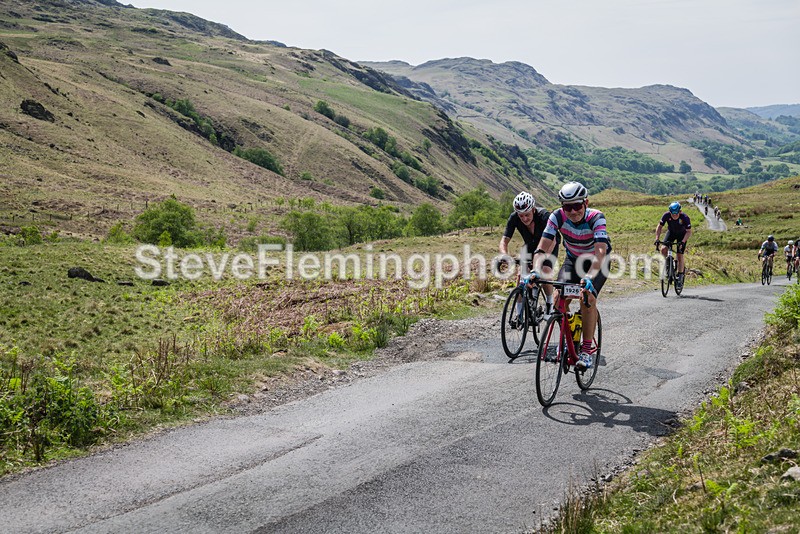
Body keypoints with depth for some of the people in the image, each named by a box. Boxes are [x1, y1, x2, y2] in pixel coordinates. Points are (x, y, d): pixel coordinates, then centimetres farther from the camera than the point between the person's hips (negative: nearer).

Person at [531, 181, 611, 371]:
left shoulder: (596, 218, -33)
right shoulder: (558, 216, -25)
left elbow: (600, 251, -44)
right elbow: (543, 247, -29)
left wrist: (589, 277, -60)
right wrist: (535, 271, -46)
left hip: (597, 262, -3)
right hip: (573, 259, 3)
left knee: (587, 297, -26)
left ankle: (587, 348, -13)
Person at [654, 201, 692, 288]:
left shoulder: (685, 217, -32)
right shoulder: (666, 215, -27)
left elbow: (689, 232, -27)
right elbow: (659, 226, -17)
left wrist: (683, 242, -41)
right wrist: (657, 239, -28)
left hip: (682, 234, -3)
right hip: (671, 232, 3)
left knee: (679, 255, -11)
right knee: (663, 249, -21)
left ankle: (680, 278, -1)